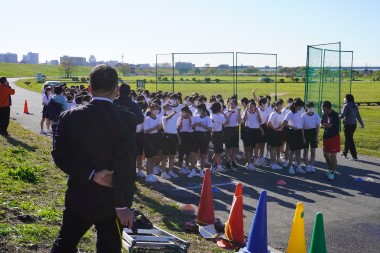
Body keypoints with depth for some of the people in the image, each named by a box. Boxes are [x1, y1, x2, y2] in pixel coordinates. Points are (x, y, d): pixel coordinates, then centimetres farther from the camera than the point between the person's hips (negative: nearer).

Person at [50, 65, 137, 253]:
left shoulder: (69, 117, -5)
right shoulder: (127, 120, -14)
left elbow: (60, 155, -10)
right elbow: (126, 166, -17)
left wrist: (91, 175, -13)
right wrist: (123, 204, -13)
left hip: (78, 196, 3)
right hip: (111, 201, -2)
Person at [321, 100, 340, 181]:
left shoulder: (335, 115, -17)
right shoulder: (324, 115, 6)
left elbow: (329, 125, -21)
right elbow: (321, 125, 5)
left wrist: (324, 124, -1)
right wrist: (326, 125, -15)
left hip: (334, 137, -7)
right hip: (326, 137, 7)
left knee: (333, 155, -3)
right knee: (326, 154, 12)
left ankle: (333, 172, 7)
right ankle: (330, 169, 29)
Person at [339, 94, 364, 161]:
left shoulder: (346, 106, -13)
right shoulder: (355, 106, 10)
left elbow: (342, 115, -16)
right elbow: (358, 116, 13)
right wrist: (361, 123, 19)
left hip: (348, 125, -8)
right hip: (354, 124, 8)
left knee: (349, 140, -3)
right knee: (347, 139, 21)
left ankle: (354, 156, -6)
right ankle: (345, 153, 33)